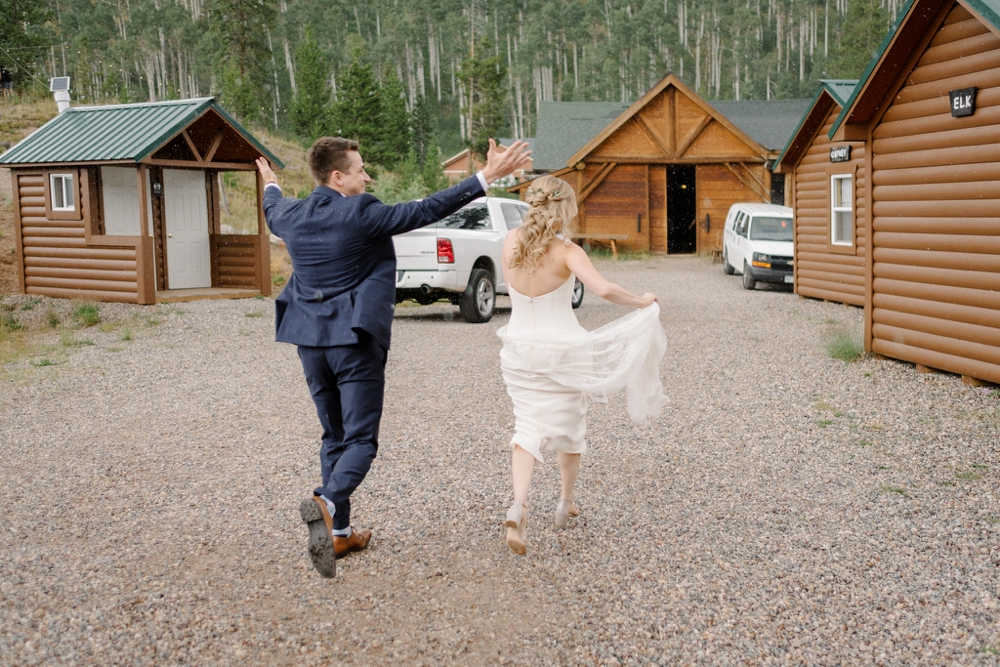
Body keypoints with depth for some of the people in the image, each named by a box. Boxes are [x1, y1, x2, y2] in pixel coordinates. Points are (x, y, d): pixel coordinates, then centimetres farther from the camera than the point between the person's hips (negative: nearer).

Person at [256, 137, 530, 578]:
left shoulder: (293, 216, 5)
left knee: (334, 437, 17)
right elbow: (425, 211, -16)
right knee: (360, 439, -2)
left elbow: (273, 214, 29)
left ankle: (339, 532, 21)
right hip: (355, 342, -7)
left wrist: (271, 186, 53)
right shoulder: (360, 214, -14)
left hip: (311, 342, 7)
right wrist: (487, 176, -14)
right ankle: (327, 503, -28)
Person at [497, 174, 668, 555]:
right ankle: (566, 503, 34)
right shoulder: (567, 252, -16)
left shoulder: (511, 242, -3)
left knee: (527, 427, 4)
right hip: (560, 349, -3)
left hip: (519, 349, 3)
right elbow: (603, 289, -30)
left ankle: (518, 506, -19)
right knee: (569, 426, 18)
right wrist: (641, 302, -13)